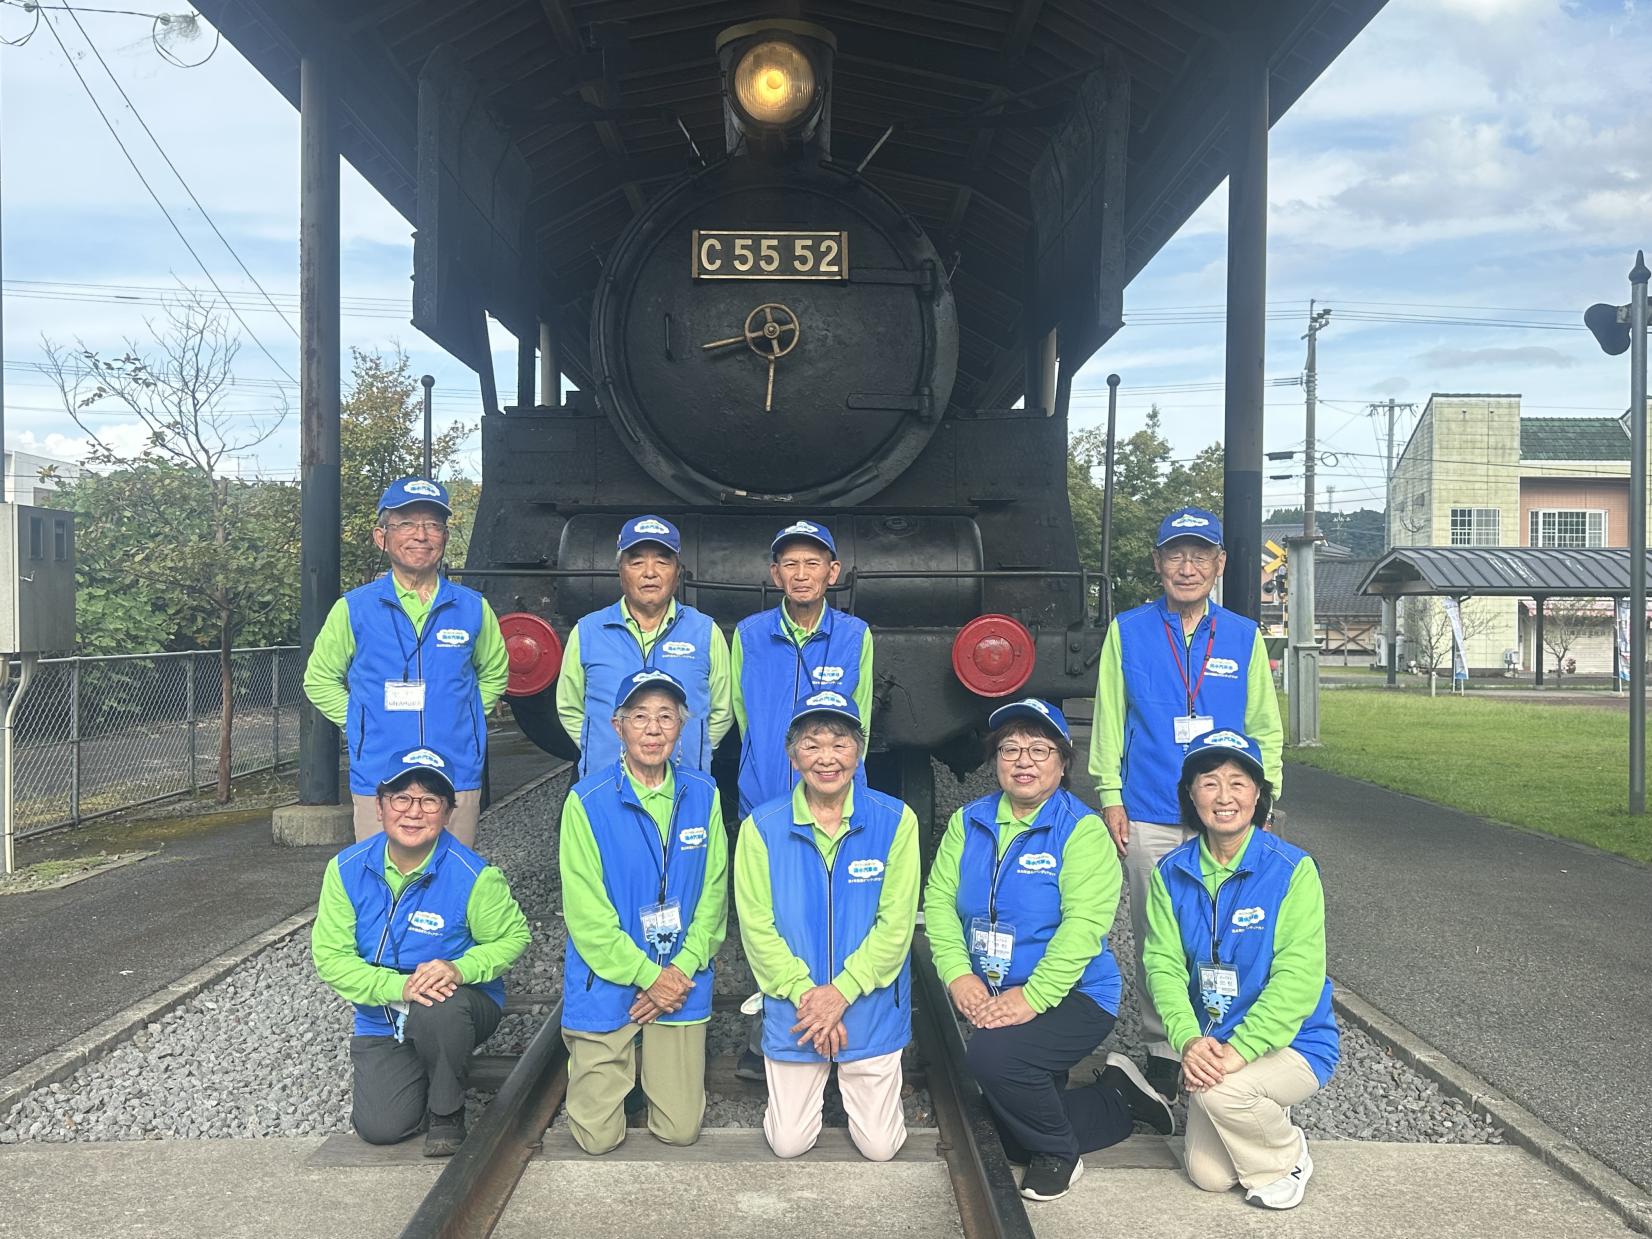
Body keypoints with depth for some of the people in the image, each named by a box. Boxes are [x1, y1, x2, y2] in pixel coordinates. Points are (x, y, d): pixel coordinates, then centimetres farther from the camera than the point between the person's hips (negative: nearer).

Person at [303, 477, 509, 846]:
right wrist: (360, 722, 2)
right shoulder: (353, 609, 1)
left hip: (458, 782, 2)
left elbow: (494, 673, 22)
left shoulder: (473, 608, 5)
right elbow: (320, 680, 13)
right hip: (377, 783, -1)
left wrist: (460, 718, 9)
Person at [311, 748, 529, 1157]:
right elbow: (330, 957, -10)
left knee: (438, 1010, -38)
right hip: (382, 1023, 3)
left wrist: (460, 969, -26)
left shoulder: (473, 875, -19)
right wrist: (399, 986, -25)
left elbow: (512, 936, -6)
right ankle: (422, 1081, 24)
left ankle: (447, 1113, -8)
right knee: (380, 1128, -13)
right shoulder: (347, 869, -10)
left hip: (463, 1006, -3)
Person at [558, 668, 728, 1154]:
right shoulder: (588, 801, -12)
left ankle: (658, 1067, 34)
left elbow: (713, 896, 2)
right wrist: (647, 976, -13)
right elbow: (586, 913, -12)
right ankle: (614, 1068, 32)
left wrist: (681, 972, -9)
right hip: (607, 981, -2)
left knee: (680, 1130, 4)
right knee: (599, 1137, 1)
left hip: (682, 981, 3)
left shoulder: (703, 795, -1)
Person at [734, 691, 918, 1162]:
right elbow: (757, 926, -8)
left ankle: (855, 1082, 36)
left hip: (871, 1006, 0)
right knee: (788, 1143, 7)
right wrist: (804, 993, -17)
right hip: (793, 1007, 1)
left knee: (879, 1146, 5)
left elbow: (895, 925, -11)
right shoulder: (762, 827, -8)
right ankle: (817, 1080, 38)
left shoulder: (895, 821, -10)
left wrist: (841, 991, -18)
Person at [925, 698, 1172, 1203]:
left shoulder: (1083, 830, -11)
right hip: (989, 996, 6)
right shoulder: (969, 821, 5)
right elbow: (939, 899, -1)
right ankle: (1118, 1101, 31)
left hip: (1071, 994, -6)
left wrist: (1032, 997, -30)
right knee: (1010, 1141, 8)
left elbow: (1084, 924, -21)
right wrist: (957, 973, -16)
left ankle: (1058, 1151, -3)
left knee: (994, 1055, -33)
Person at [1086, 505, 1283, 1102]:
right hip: (1148, 817, 0)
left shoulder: (1243, 637, 6)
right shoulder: (1128, 631, 3)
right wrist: (1110, 798, 0)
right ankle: (1162, 1053, 19)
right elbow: (1108, 721, 5)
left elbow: (1265, 729, 10)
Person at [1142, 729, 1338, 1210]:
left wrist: (1238, 1050, -31)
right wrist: (1189, 1040, -24)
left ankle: (1285, 1162, 0)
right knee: (1209, 1175, -1)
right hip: (1212, 1045, 5)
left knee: (1221, 1090, -31)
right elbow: (1164, 964, -7)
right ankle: (1268, 1120, 30)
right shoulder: (1171, 873, -3)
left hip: (1294, 1043, -4)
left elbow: (1298, 978, -22)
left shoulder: (1292, 870, -17)